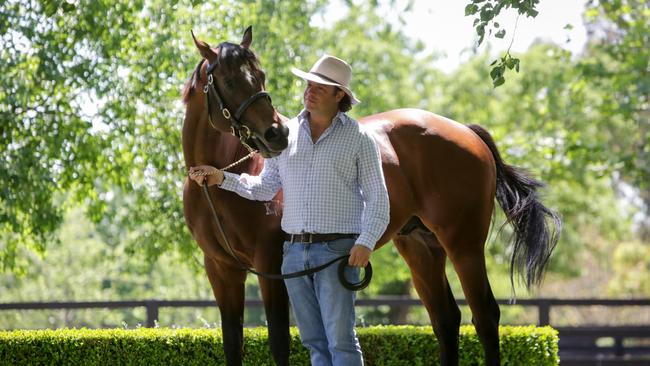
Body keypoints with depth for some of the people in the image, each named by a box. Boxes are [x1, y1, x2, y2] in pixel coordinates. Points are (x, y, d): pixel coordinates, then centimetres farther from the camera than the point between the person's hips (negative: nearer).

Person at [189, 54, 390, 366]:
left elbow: (377, 197, -4)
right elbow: (265, 187, 14)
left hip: (337, 250, -5)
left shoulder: (358, 138, -2)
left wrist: (366, 242, -17)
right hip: (294, 251, 5)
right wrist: (223, 179, 1)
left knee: (341, 340, -9)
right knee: (313, 341, 9)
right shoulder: (286, 133, 11)